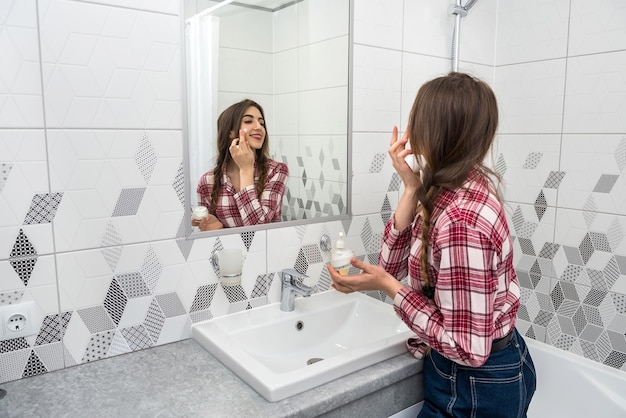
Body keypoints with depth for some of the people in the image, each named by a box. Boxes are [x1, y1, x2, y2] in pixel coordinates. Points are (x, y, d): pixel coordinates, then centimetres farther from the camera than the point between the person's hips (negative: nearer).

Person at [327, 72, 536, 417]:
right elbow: (391, 265, -4)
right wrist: (412, 189, -13)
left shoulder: (461, 219, -32)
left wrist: (387, 286, -25)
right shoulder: (448, 189, -4)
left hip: (479, 387, -8)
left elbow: (468, 349, -27)